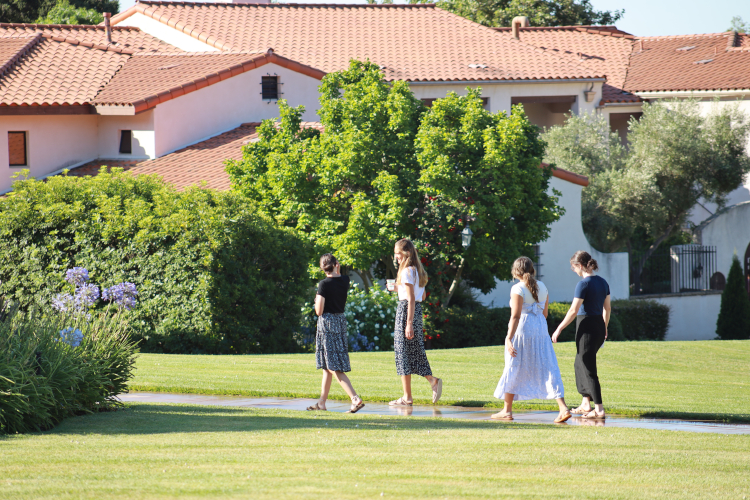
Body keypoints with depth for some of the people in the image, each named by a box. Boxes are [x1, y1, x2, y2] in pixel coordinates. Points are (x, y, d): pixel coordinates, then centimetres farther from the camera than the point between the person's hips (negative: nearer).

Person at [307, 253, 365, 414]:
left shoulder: (324, 284, -14)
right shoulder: (345, 281, 3)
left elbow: (319, 311, -14)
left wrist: (316, 300, 4)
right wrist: (338, 272, 18)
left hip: (326, 323, -7)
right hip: (341, 322, 7)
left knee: (334, 367, -9)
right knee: (327, 366, 17)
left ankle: (355, 399, -23)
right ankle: (322, 402, 23)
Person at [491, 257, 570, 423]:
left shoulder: (518, 289, -12)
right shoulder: (542, 287, 8)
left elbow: (515, 316, -19)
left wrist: (509, 339, -21)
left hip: (522, 330, -5)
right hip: (541, 330, 5)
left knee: (513, 370, 8)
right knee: (547, 369, 2)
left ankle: (507, 410, 16)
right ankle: (563, 408, -10)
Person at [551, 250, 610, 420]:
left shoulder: (583, 284, -16)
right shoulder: (602, 282, 7)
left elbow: (573, 311, -18)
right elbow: (607, 308, 15)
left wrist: (559, 329, -10)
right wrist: (604, 328, 28)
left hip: (586, 327, -8)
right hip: (599, 325, 8)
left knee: (589, 369, -3)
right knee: (580, 363, 22)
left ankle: (599, 410, -5)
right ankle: (586, 404, 25)